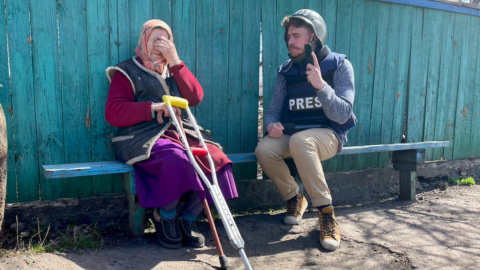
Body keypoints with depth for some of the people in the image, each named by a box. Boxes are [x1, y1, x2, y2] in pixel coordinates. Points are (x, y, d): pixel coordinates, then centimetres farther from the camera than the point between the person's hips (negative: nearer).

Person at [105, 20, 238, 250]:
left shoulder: (172, 70, 22)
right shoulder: (127, 72, 8)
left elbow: (195, 97, 4)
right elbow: (113, 113, -6)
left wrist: (175, 61, -2)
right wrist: (154, 107, -15)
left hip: (180, 133, 5)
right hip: (144, 138, -5)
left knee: (214, 157, -23)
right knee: (177, 159, -35)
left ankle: (188, 218, -6)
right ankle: (164, 217, -9)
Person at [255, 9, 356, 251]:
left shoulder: (339, 65, -5)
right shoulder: (286, 71, 7)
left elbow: (342, 115, -15)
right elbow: (273, 110, 8)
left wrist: (320, 85, -30)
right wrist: (271, 125, -17)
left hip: (328, 135, -4)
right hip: (293, 134, 4)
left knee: (299, 140, -38)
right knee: (264, 149, -28)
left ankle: (326, 211, -23)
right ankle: (293, 198, 1)